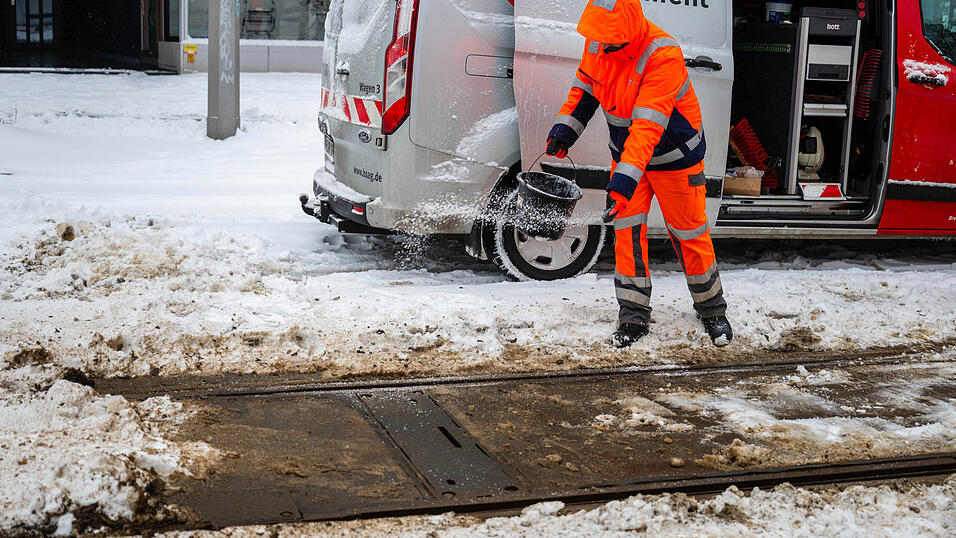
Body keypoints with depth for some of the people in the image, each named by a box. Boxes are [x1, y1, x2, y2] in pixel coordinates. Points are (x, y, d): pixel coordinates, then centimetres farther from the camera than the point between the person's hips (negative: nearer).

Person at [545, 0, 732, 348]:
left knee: (688, 234, 7)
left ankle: (711, 310, 26)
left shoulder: (663, 56, -33)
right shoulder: (598, 43, -12)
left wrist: (624, 181, -46)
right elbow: (585, 86, 8)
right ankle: (634, 315, 12)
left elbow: (647, 126, -40)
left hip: (673, 156, -5)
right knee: (627, 231, 0)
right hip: (626, 152, 5)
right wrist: (565, 127, -5)